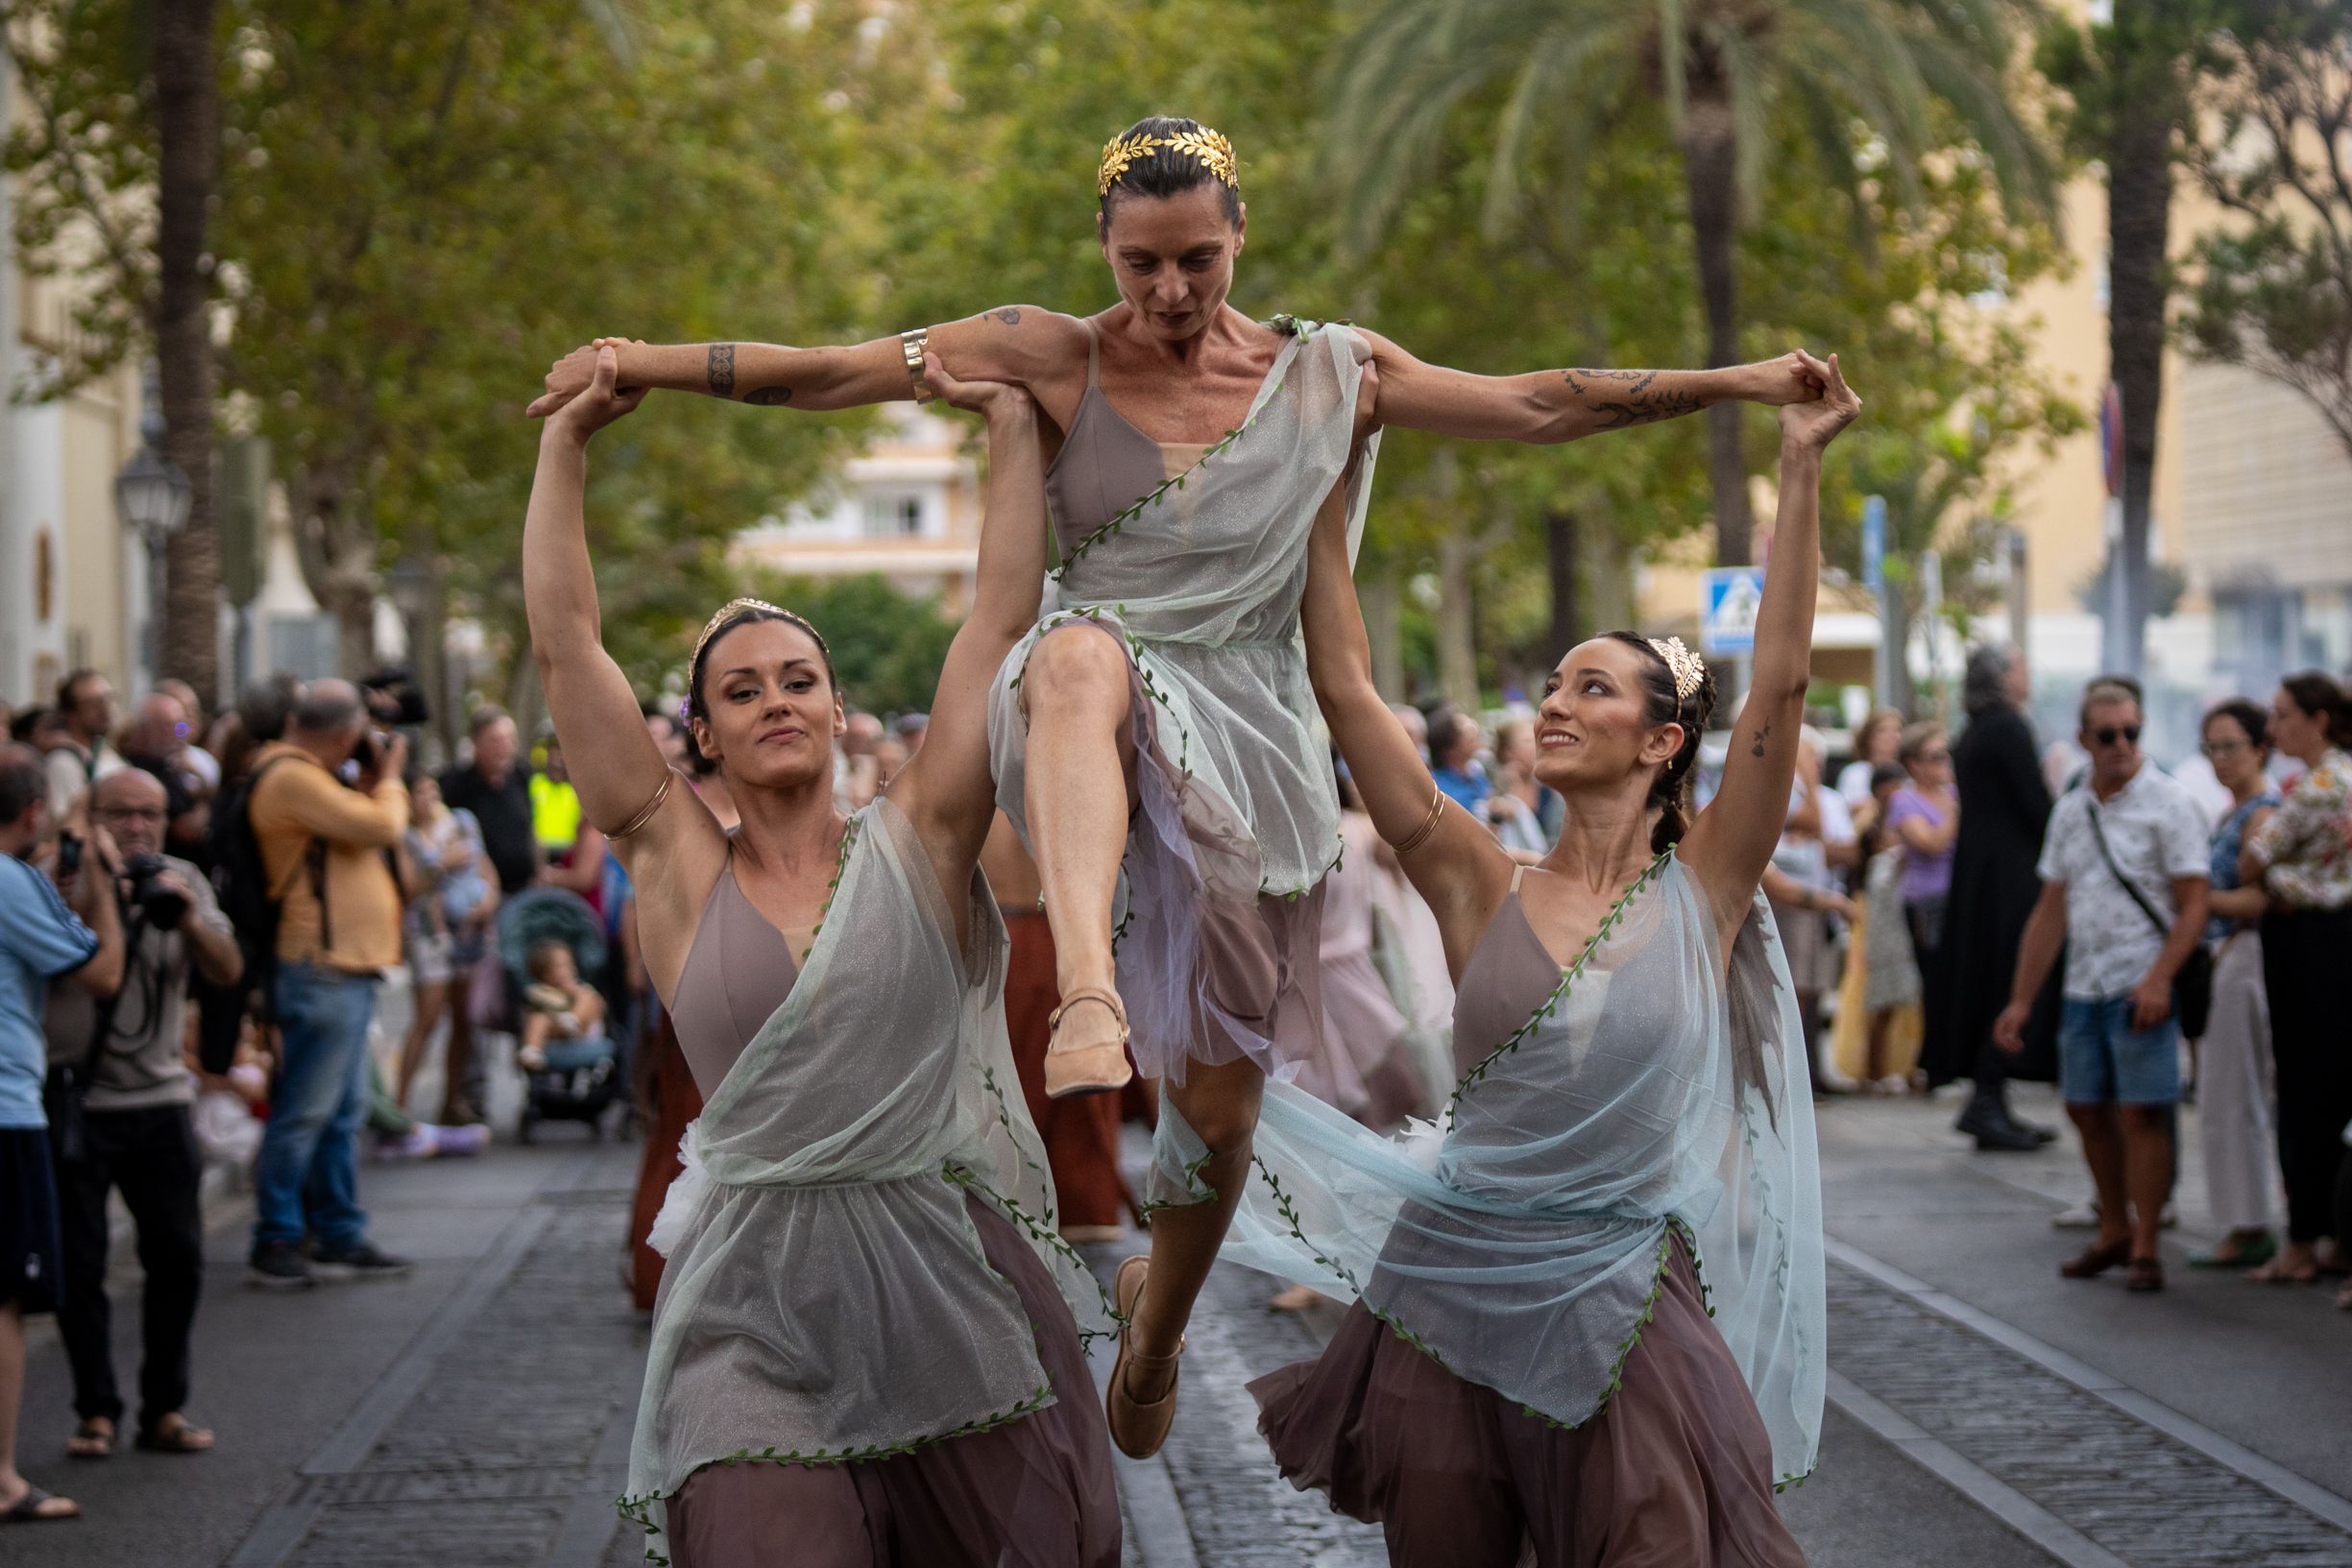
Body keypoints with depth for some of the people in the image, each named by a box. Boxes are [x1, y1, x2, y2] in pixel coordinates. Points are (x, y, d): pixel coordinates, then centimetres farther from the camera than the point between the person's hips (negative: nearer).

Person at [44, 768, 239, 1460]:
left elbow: (227, 971, -3)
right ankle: (96, 1410, 10)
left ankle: (164, 1409, 14)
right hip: (73, 1098, -3)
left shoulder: (183, 881, 6)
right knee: (78, 1265, -1)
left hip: (158, 1097, 3)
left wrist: (187, 917, -19)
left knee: (178, 1256, 3)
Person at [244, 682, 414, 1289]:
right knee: (304, 1114, -7)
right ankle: (274, 1244, -3)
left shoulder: (307, 777, 17)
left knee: (343, 1114, 15)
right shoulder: (292, 778, -16)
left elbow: (366, 833, 20)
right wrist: (387, 778, -1)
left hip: (347, 971, 11)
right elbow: (381, 827, -19)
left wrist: (374, 784, 9)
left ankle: (340, 1238, 21)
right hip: (321, 971, -11)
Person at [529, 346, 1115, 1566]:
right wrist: (566, 439, 6)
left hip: (951, 1279, 1)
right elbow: (564, 643, 4)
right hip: (757, 1310, -1)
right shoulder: (677, 867, 5)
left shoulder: (915, 846, 5)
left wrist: (1010, 423, 6)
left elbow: (1003, 620, 4)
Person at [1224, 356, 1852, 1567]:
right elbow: (1344, 688, 0)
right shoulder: (1485, 892, 2)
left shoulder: (1701, 896, -1)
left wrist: (1800, 474, -12)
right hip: (1452, 1291, 2)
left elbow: (1780, 685, -9)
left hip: (1621, 1307, -2)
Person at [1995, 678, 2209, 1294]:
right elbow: (2050, 912, 16)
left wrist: (2158, 980, -22)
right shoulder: (2071, 811, 12)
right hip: (2083, 987, 6)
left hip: (2140, 986, -6)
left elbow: (2193, 906, -10)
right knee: (2087, 1108, 11)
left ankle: (2144, 1248, 2)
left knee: (2142, 1112, -6)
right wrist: (2020, 1001, 13)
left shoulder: (2169, 804, -5)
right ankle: (2115, 1231, 27)